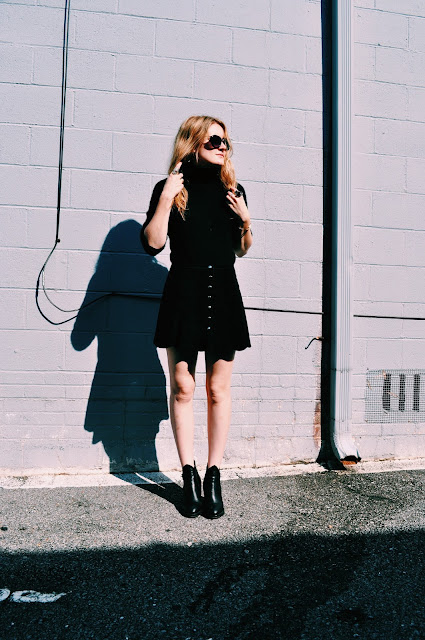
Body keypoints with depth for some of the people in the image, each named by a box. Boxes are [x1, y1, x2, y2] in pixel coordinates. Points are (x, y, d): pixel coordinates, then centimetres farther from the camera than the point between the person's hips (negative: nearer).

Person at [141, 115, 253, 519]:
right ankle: (189, 475, 16)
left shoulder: (232, 190, 12)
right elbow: (152, 243, -7)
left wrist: (245, 219, 1)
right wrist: (167, 197, -11)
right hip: (183, 293, -2)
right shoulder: (170, 188, 3)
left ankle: (214, 476, 15)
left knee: (218, 389, 4)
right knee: (182, 387, 2)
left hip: (224, 294, 2)